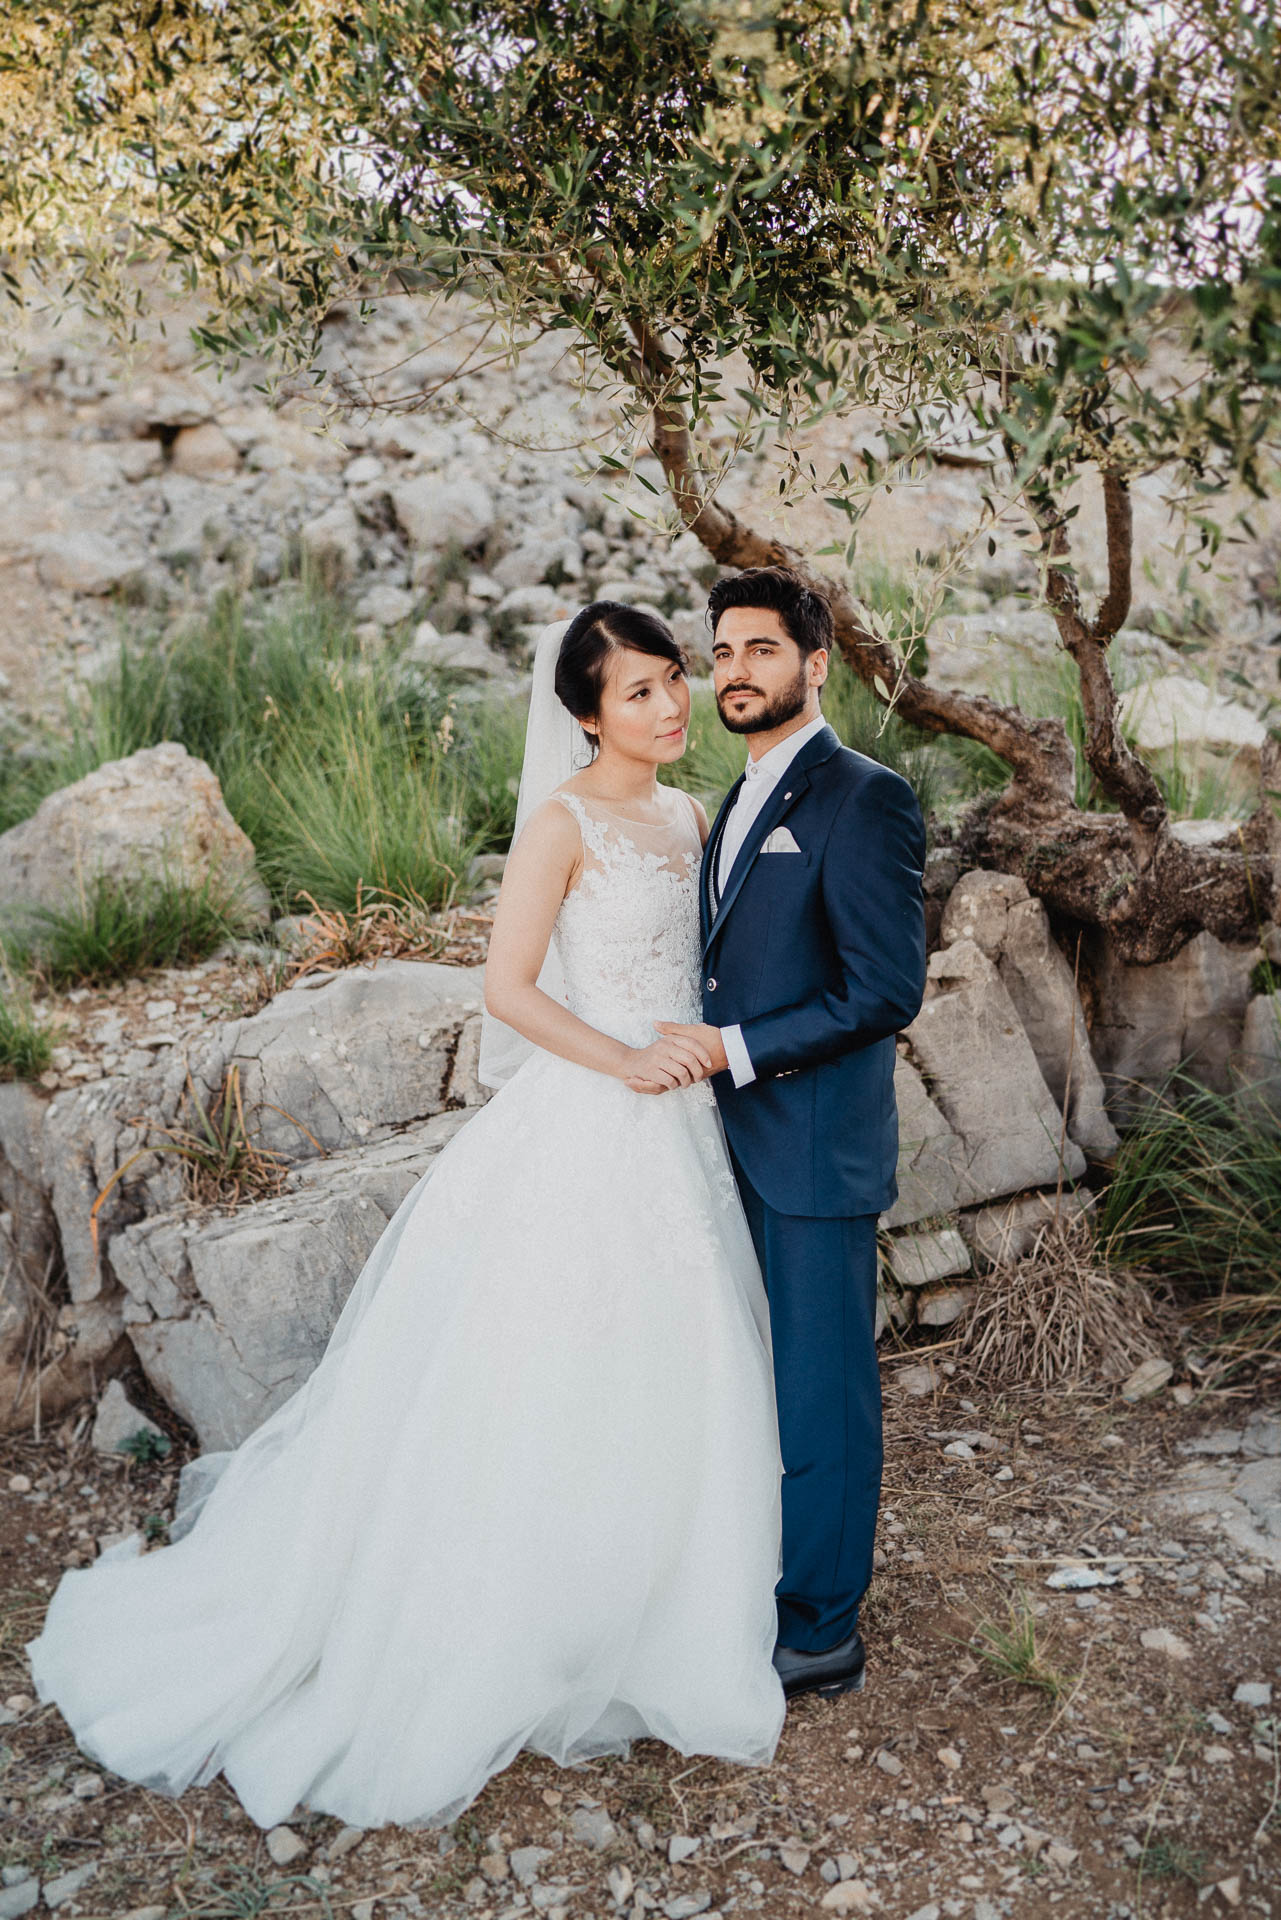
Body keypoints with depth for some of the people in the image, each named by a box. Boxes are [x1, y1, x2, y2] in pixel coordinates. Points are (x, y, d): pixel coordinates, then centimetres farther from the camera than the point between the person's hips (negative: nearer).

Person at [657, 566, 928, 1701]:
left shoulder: (863, 800, -14)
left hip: (816, 1151, -9)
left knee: (821, 1390, 4)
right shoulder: (742, 804, 15)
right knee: (763, 1378, 19)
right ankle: (761, 1583, 36)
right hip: (743, 1141, 9)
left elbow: (887, 992, -19)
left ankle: (821, 1631, 20)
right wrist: (697, 1044, 8)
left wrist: (736, 1049, -18)